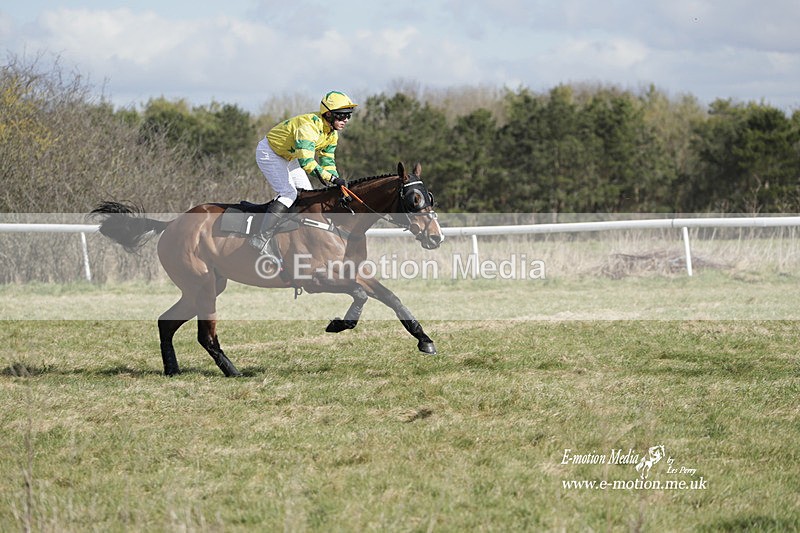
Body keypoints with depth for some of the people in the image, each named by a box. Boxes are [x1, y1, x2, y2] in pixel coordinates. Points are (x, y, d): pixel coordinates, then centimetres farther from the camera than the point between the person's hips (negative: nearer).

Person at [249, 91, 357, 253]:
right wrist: (331, 178, -50)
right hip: (269, 153, -10)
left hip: (288, 157, 10)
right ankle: (261, 238, -25)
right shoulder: (310, 126, -35)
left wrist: (336, 184, -10)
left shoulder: (332, 133, -5)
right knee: (288, 193, -23)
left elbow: (327, 161, 4)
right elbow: (306, 161, -46)